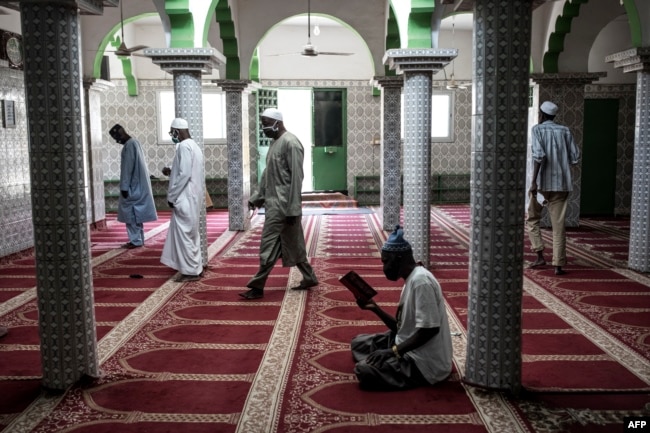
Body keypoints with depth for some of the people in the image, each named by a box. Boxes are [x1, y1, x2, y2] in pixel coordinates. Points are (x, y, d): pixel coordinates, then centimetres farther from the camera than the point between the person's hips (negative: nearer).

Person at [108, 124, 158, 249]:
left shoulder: (129, 145, -16)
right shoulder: (134, 142, 14)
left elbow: (127, 168, -20)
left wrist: (124, 187, -18)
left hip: (133, 185, -10)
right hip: (138, 184, 10)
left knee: (130, 212, -5)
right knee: (136, 212, 13)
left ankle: (135, 240, -1)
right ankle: (138, 239, 18)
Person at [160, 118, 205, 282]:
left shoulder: (184, 146, -15)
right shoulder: (194, 145, 16)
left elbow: (184, 174, -22)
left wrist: (171, 196, -17)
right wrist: (172, 172, 17)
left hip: (185, 198, -10)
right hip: (193, 197, 10)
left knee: (183, 233, -4)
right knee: (191, 233, 16)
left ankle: (191, 271, 1)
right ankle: (196, 268, 22)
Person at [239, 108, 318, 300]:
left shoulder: (290, 143, -14)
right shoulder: (275, 143, 15)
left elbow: (296, 178, -18)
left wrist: (293, 209, -21)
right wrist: (257, 197, 18)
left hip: (282, 205, -10)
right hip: (274, 203, 10)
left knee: (269, 246, -5)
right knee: (293, 245, 14)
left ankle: (257, 287, 1)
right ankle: (309, 278, 24)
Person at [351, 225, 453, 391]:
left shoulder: (420, 281, -20)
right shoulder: (411, 279, 10)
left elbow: (429, 329, -25)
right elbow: (401, 327, 15)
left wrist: (393, 351, -20)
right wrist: (374, 308, 4)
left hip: (424, 362, -10)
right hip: (409, 348, 10)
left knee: (364, 370, -21)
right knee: (359, 343, 14)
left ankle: (414, 376, -5)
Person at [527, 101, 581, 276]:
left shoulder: (538, 129, -2)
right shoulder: (565, 131, 10)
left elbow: (539, 155, -17)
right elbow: (575, 157, 7)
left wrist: (533, 181, -19)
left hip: (542, 182, -3)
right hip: (561, 183, 3)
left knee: (532, 219, 15)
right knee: (558, 225, 4)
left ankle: (540, 255, 4)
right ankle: (558, 264, 2)